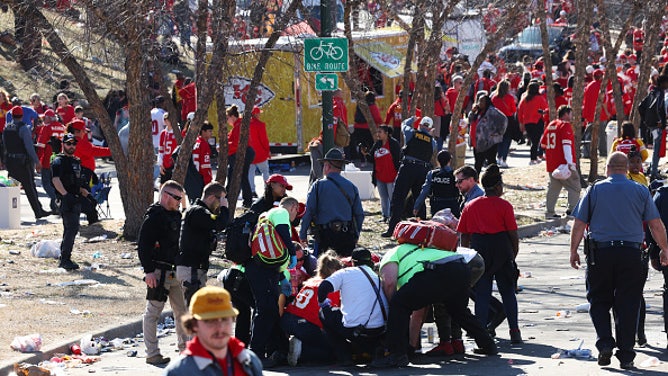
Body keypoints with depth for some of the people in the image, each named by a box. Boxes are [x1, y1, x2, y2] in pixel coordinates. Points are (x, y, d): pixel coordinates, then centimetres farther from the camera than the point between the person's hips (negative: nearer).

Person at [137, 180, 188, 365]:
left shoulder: (176, 216, 15)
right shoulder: (153, 217, -12)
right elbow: (143, 246, -16)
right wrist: (149, 271, -20)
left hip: (175, 272, 9)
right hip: (158, 272, -9)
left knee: (182, 310, 13)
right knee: (153, 312, -4)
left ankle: (185, 348, 25)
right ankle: (152, 354, -2)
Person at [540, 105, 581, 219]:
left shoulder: (550, 125, 15)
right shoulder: (565, 126, -9)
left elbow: (543, 144, 22)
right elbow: (566, 144, -22)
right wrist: (569, 162, -29)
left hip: (551, 164, 8)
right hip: (564, 164, -8)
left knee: (553, 188, 13)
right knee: (574, 187, -1)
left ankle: (549, 212, 12)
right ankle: (572, 209, -11)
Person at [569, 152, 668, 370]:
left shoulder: (595, 190, 3)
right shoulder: (640, 191, 4)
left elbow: (579, 224, 2)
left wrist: (573, 251, 11)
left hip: (600, 252, 0)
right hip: (631, 253, 0)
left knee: (599, 301, 12)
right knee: (628, 305, 5)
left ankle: (605, 343, -6)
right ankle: (626, 356, 4)